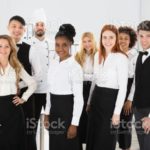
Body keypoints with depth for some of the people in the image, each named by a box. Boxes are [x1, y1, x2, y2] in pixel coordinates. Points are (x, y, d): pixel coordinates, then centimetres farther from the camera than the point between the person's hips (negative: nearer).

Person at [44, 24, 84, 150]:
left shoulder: (75, 67, -14)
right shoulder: (53, 64, 6)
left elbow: (79, 98, -14)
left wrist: (74, 123, -16)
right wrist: (47, 113, 11)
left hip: (68, 110, -6)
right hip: (54, 110, 6)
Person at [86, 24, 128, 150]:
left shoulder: (121, 58, -14)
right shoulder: (98, 55, 7)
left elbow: (123, 88, -15)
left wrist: (117, 112, -17)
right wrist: (89, 101, 16)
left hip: (111, 99, -6)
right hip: (96, 98, 6)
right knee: (92, 138, 14)